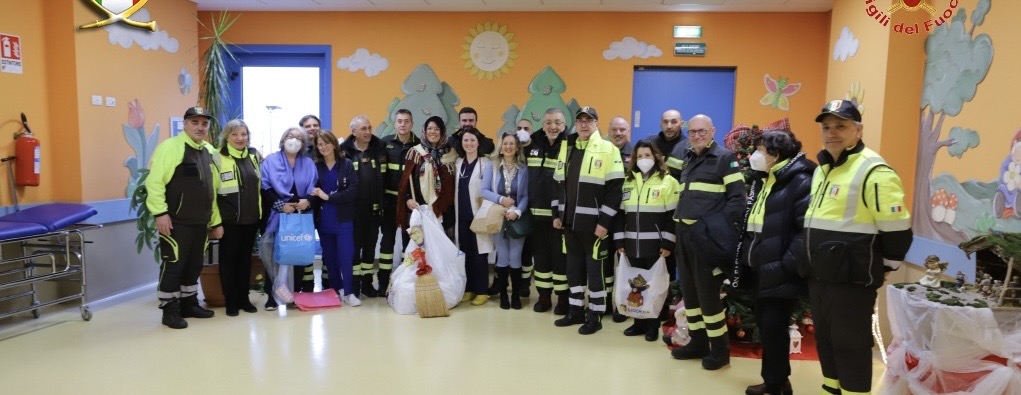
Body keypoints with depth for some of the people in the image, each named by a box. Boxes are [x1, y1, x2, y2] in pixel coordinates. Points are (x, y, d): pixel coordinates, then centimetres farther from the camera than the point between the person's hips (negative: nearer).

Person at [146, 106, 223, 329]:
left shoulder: (209, 152, 14)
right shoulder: (171, 147, -9)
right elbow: (154, 181, -15)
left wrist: (216, 221, 17)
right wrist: (160, 212, -20)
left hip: (201, 223, 7)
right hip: (176, 222, -7)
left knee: (194, 266, 16)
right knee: (173, 266, 0)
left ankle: (189, 304, 29)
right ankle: (170, 311, 11)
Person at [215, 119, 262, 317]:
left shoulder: (254, 156, 10)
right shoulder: (218, 157, -6)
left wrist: (260, 212, 13)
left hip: (251, 217, 5)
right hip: (229, 219, -4)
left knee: (246, 258, 11)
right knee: (229, 259, 4)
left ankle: (244, 298, 20)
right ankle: (230, 301, 13)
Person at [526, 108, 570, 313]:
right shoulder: (532, 145, 8)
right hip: (537, 212, 5)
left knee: (560, 256, 4)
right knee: (540, 254, 12)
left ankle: (563, 297, 17)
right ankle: (544, 295, 25)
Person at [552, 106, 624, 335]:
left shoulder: (608, 149, -8)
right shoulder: (566, 148, 11)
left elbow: (615, 190, -12)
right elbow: (559, 184, 16)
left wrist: (604, 222, -16)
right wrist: (557, 214, 10)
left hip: (593, 223, -6)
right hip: (569, 220, 6)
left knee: (595, 268, 3)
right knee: (574, 266, 14)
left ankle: (595, 316, 13)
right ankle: (576, 310, 26)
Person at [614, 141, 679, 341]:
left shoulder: (668, 182, -2)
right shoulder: (628, 182, 11)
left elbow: (673, 216, -6)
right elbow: (620, 213, 11)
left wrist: (667, 244, -11)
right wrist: (619, 241, 5)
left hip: (655, 246, -4)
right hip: (632, 245, 4)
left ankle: (653, 325, 15)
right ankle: (639, 322, 22)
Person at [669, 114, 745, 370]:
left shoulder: (724, 158, -5)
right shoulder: (688, 160, 17)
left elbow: (737, 198, -11)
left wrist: (721, 228, -18)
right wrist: (678, 221, 11)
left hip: (707, 235, -7)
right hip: (684, 233, 8)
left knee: (707, 292, -3)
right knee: (688, 290, 12)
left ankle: (720, 349, 10)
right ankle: (698, 342, 24)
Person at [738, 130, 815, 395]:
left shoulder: (801, 182, -13)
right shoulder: (762, 181, 16)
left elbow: (807, 230, -22)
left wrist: (787, 266, -24)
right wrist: (746, 257, 11)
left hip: (780, 274, -9)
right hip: (761, 271, 9)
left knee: (774, 327, -1)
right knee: (764, 325, 15)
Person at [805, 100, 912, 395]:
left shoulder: (874, 172, -17)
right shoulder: (822, 168, 12)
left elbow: (896, 230, -16)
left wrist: (884, 267, -4)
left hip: (852, 280, -9)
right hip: (818, 276, 9)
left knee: (850, 345, 2)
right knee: (825, 340, 19)